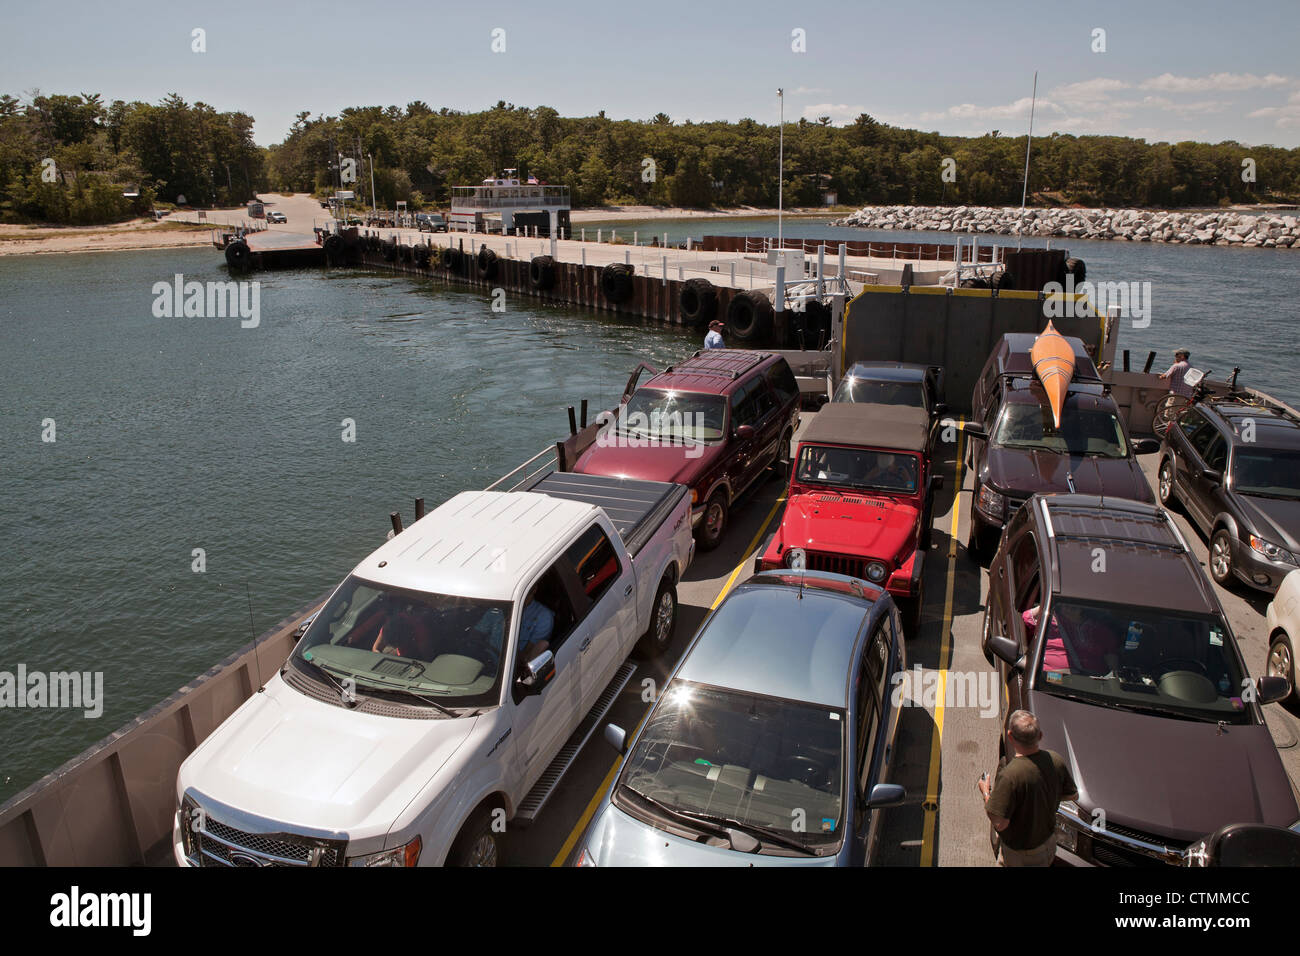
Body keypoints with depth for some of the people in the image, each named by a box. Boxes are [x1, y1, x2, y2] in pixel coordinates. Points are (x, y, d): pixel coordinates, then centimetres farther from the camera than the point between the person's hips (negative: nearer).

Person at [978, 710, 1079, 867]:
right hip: (1049, 844, 6)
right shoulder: (1055, 760, -14)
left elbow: (999, 824, -28)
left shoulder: (1009, 775, -35)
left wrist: (986, 793, -12)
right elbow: (1073, 795, 4)